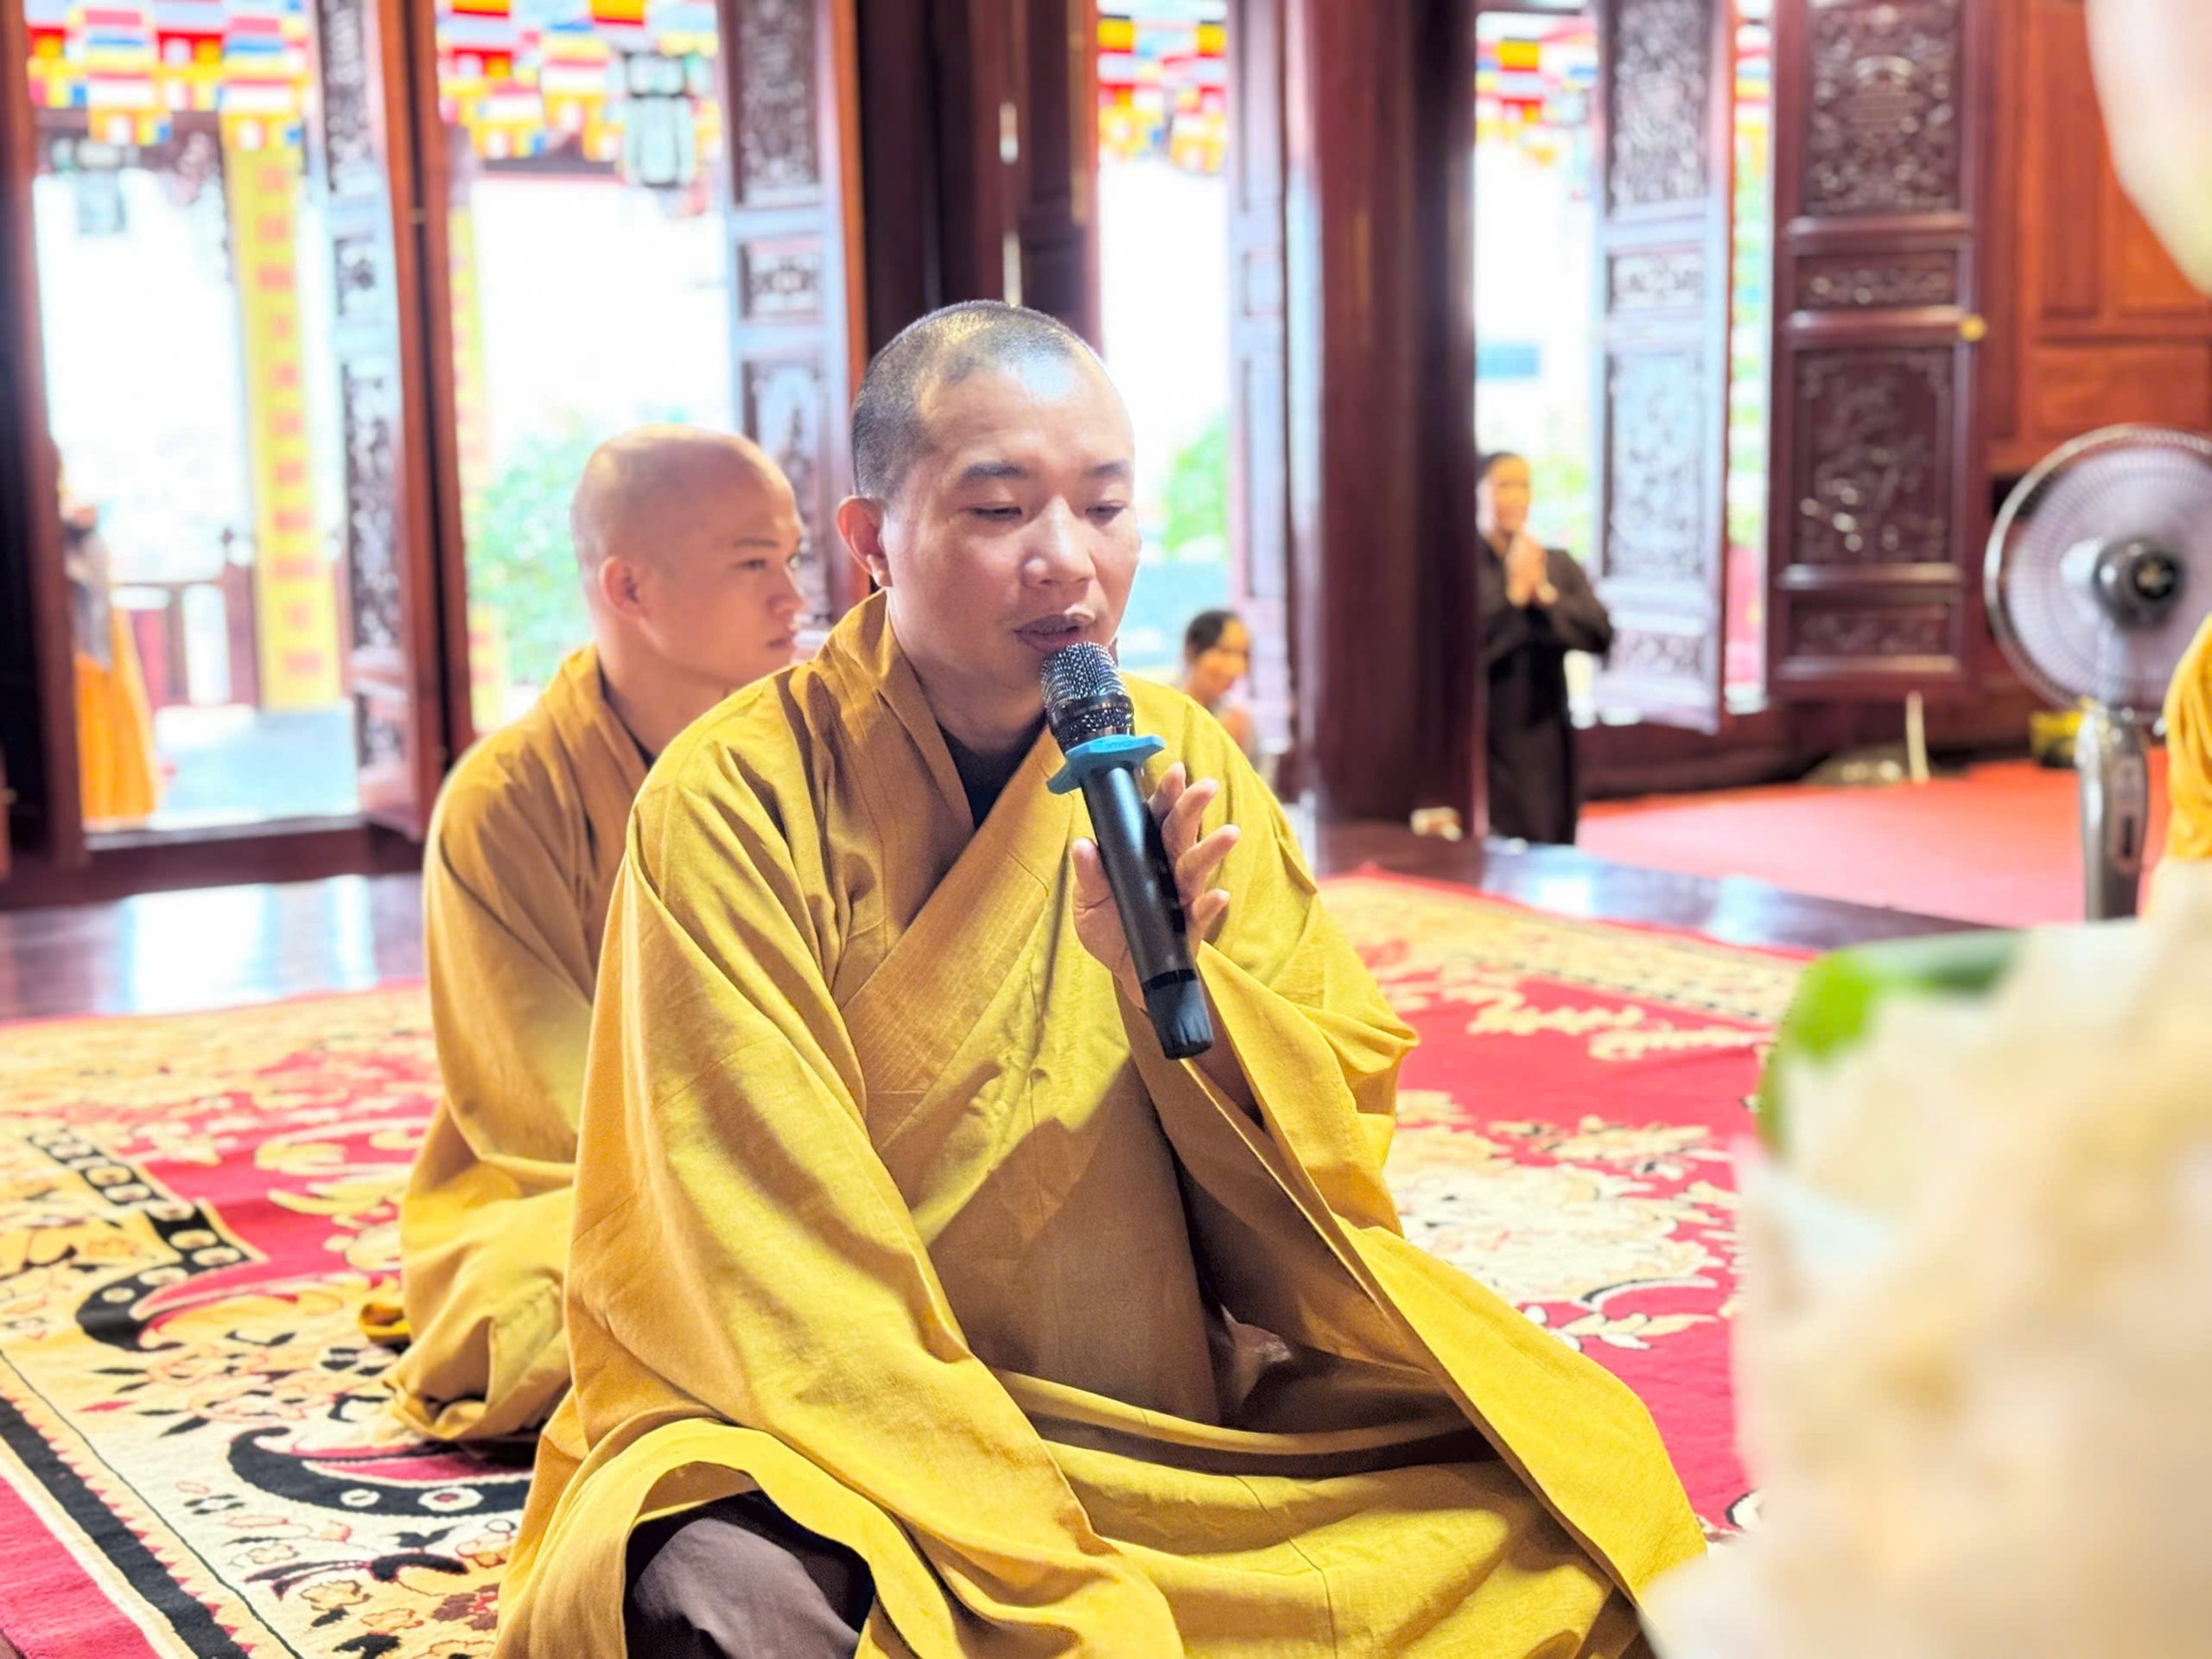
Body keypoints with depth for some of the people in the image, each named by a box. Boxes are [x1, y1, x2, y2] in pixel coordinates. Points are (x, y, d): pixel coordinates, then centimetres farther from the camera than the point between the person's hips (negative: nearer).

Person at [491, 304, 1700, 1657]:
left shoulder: (1184, 763, 2)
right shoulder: (738, 798, -13)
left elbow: (1342, 1140, 1)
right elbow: (779, 1269, -16)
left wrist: (1170, 973, -20)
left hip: (1185, 1402, 4)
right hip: (848, 1436, -4)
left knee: (1577, 1470, -12)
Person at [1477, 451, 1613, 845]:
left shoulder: (1559, 565, 10)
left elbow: (1601, 635, -1)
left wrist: (1545, 595, -12)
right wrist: (1514, 594, -15)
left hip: (1544, 742, 4)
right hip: (1481, 740, -4)